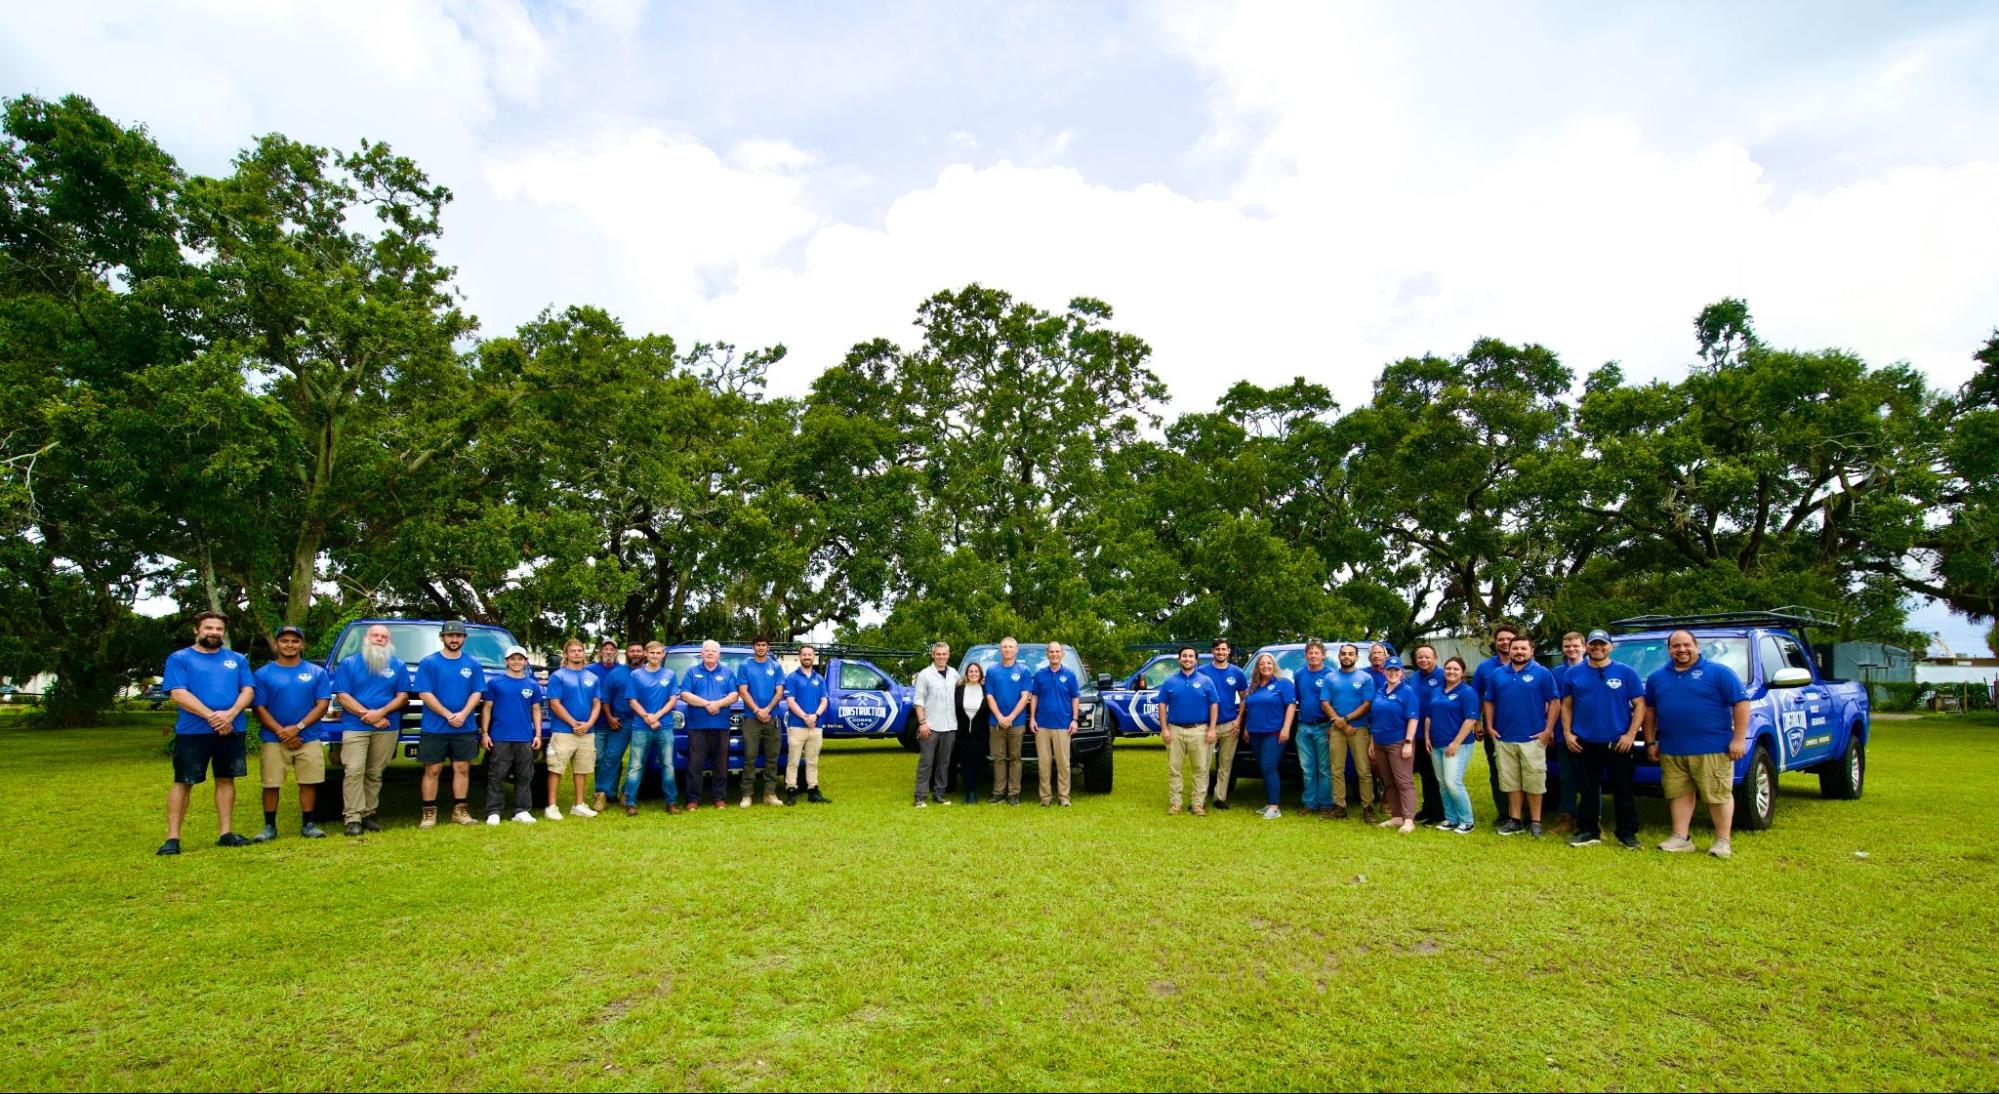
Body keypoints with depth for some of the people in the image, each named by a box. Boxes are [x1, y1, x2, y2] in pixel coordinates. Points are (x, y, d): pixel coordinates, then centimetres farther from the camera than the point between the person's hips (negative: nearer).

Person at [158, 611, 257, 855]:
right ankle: (172, 837, 5)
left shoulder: (237, 659, 12)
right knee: (183, 782, -1)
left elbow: (248, 691, 4)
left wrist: (230, 714, -15)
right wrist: (211, 716, -19)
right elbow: (178, 694, -9)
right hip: (192, 732, -3)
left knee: (226, 779, 8)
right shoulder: (179, 658, 2)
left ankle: (225, 833, 15)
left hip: (231, 731, 3)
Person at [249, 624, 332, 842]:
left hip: (309, 739, 0)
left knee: (308, 782, 2)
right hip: (273, 740, 0)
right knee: (271, 784, 3)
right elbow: (259, 708, -1)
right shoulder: (263, 674, 5)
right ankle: (270, 827, 16)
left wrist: (298, 727, -13)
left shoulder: (317, 672, 6)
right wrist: (281, 732, -13)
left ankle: (308, 825, 11)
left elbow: (322, 705, 0)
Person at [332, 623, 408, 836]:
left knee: (375, 774, 5)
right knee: (354, 771, -11)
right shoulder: (349, 663, 7)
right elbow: (342, 696, -1)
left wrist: (381, 712, -11)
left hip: (387, 729, 2)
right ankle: (353, 818, -10)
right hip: (354, 727, -1)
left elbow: (402, 696, 5)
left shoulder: (398, 665, 11)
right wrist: (367, 714, -11)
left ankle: (368, 814, 12)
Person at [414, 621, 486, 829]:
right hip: (434, 728, -2)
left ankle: (459, 811, 13)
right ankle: (429, 813, 11)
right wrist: (448, 715, -14)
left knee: (462, 768, 5)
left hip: (465, 728, 2)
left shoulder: (473, 665, 8)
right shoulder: (428, 663, 0)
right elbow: (425, 694, -7)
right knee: (432, 770, 3)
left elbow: (477, 693, 3)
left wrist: (463, 714, -14)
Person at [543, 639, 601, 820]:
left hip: (587, 733, 4)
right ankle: (552, 806, 2)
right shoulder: (558, 676, -2)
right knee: (556, 769, -4)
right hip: (563, 732, -4)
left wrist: (588, 724, -8)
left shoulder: (593, 677, 11)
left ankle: (579, 805, 19)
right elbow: (555, 704, -9)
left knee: (581, 770, 10)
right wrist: (574, 723, -13)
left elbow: (597, 704, 9)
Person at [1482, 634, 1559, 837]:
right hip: (1504, 739, 4)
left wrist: (1548, 730, -10)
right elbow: (1488, 702, 13)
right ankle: (1515, 820, 18)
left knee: (1534, 781, 1)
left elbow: (1555, 702, -4)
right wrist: (1490, 726, 4)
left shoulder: (1542, 674, -2)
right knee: (1510, 782, 9)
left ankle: (1535, 822, 12)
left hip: (1533, 739, -4)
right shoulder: (1498, 674, 9)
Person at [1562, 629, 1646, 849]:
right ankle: (1588, 831, 18)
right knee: (1587, 790, 9)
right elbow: (1566, 706, 9)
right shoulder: (1574, 673, 7)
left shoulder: (1626, 672, 1)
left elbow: (1639, 705, -1)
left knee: (1623, 791, 6)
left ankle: (1628, 834, 16)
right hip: (1584, 743, 2)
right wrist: (1567, 733, 0)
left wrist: (1631, 734, -10)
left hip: (1619, 743, -2)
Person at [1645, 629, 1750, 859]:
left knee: (1718, 795, 1)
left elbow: (1741, 703, -5)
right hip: (1671, 751, 4)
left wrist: (1738, 739, -11)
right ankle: (1681, 838, 14)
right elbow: (1649, 710, 19)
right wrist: (1650, 742, 15)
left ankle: (1723, 842, 11)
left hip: (1712, 749, -4)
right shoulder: (1657, 677, 13)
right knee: (1678, 794, 8)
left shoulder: (1718, 672, -1)